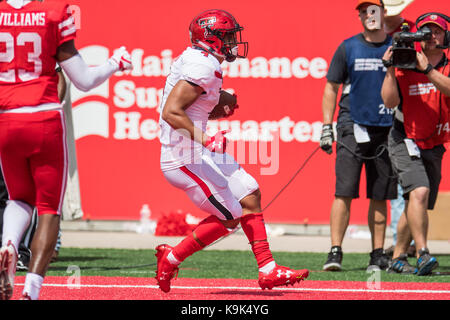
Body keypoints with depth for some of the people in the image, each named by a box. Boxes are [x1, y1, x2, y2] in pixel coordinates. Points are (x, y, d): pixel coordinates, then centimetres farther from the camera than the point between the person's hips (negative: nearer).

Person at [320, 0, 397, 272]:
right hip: (353, 127, -1)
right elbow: (332, 88, 8)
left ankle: (378, 255, 11)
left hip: (386, 129, 1)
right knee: (344, 192, -9)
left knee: (380, 196, 5)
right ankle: (335, 252, -9)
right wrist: (327, 127, 0)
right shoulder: (349, 48, 5)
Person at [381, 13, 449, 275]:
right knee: (419, 192, -26)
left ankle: (398, 258, 23)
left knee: (417, 208, 9)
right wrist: (390, 69, -20)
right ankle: (423, 254, -33)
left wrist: (427, 70, -29)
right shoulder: (406, 65, -4)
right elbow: (390, 101, -12)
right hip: (406, 142, -4)